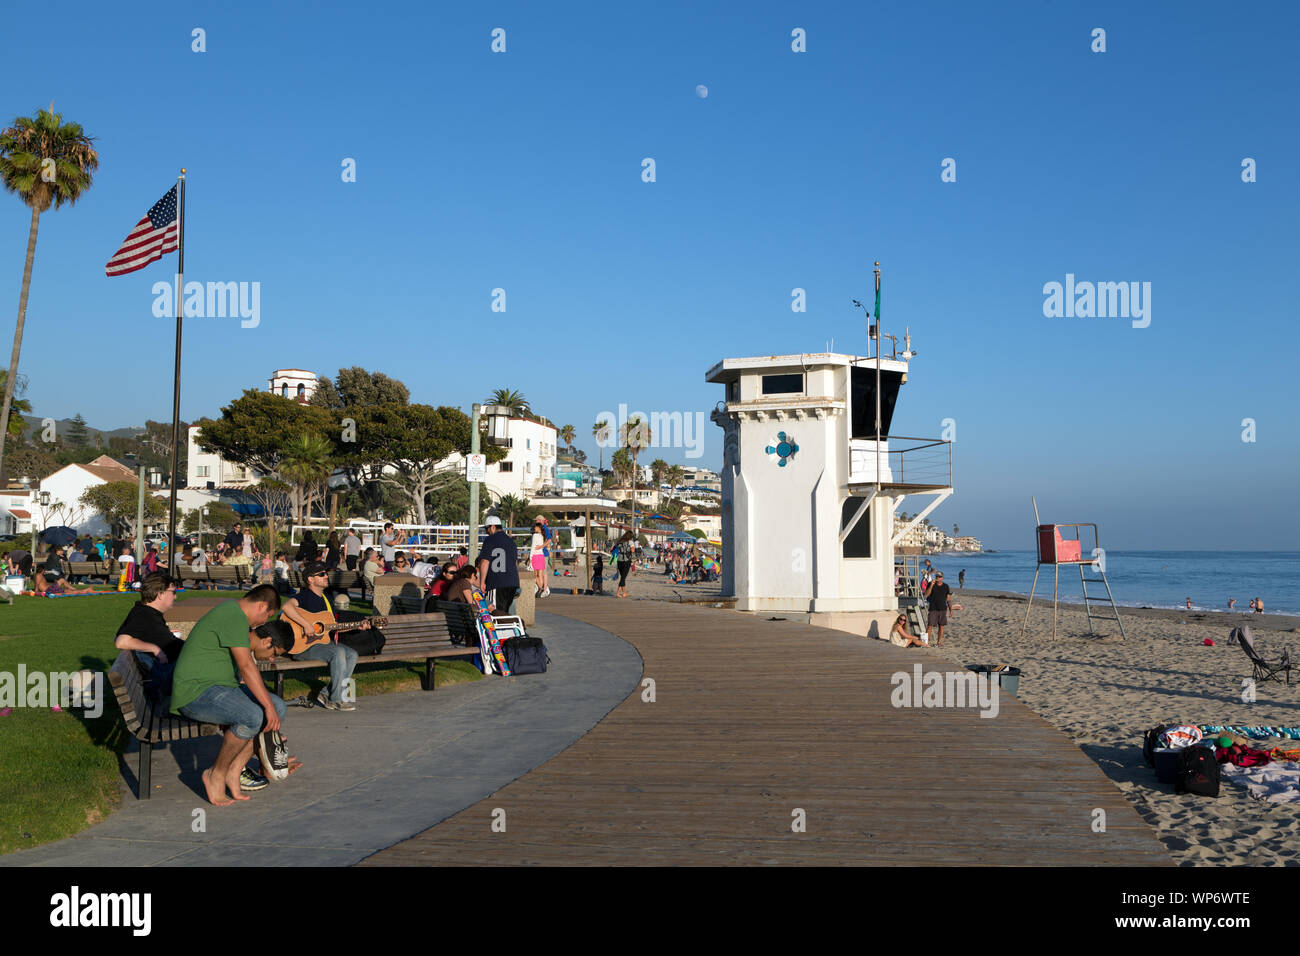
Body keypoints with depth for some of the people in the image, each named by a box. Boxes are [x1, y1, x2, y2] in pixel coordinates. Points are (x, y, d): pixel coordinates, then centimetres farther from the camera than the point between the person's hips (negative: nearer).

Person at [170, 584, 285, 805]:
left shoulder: (233, 611, 18)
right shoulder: (235, 617, -16)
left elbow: (247, 664, 28)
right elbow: (246, 667, -23)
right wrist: (268, 706, -23)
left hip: (221, 687, 11)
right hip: (195, 691, -11)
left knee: (278, 707, -1)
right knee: (253, 717, -31)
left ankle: (234, 771, 0)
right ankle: (216, 774, -10)